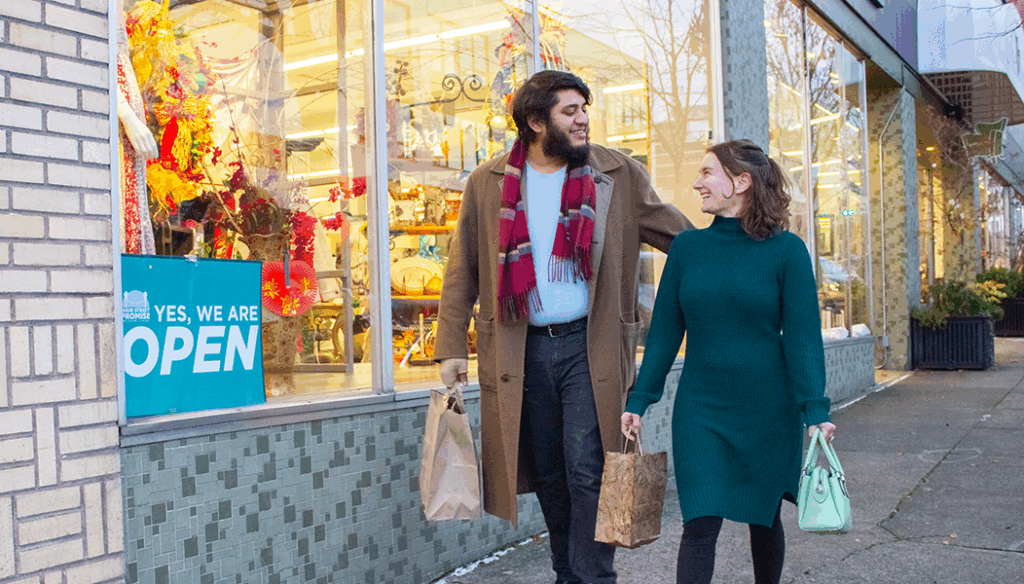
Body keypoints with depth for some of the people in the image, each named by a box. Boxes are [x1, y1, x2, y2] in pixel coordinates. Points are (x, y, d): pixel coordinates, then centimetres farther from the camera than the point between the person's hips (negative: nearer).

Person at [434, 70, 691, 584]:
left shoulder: (619, 176, 2)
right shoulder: (487, 184, 4)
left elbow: (681, 236, 9)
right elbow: (463, 269, 6)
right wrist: (451, 347, 1)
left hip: (588, 346, -1)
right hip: (522, 350, 2)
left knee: (587, 471, -6)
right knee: (548, 474, 12)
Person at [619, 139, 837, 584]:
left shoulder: (785, 250, -6)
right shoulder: (688, 247, 2)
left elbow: (803, 336, -6)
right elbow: (664, 331, 5)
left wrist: (816, 409, -13)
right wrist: (638, 401, 3)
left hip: (767, 411, -1)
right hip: (700, 409, 1)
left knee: (763, 519, 15)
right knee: (700, 525, -6)